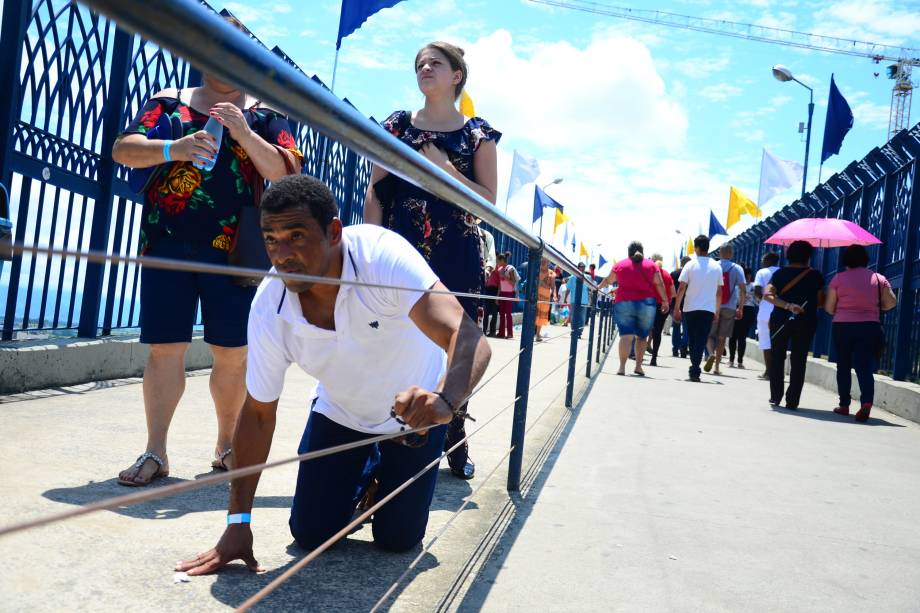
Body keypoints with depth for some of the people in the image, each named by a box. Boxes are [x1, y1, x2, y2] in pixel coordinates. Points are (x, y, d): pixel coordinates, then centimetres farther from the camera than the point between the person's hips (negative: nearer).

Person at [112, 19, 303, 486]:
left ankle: (226, 444, 18)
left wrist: (245, 134, -16)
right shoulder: (167, 101, 12)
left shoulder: (263, 115, 9)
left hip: (233, 250, -1)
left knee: (232, 353, 3)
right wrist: (173, 149, -18)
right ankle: (155, 453, 8)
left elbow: (287, 173, -3)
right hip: (167, 244, 1)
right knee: (165, 349, 0)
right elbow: (123, 150, 1)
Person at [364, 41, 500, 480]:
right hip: (401, 248, 1)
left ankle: (454, 442, 15)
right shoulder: (397, 124, 12)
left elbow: (489, 201, 3)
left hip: (456, 253, -1)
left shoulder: (478, 134, 8)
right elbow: (376, 192, 8)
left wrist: (446, 169, -10)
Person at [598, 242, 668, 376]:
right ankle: (638, 366, 9)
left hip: (624, 304, 0)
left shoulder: (620, 265, 9)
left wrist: (599, 287, 37)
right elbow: (659, 284, 3)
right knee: (641, 336, 11)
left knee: (626, 335, -5)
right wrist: (665, 301, 6)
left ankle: (622, 367, -14)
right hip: (646, 304, 0)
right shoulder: (651, 265, 9)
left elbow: (608, 280, 19)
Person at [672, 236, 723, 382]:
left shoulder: (690, 265, -2)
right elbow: (719, 292, 8)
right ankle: (695, 371, -12)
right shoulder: (716, 267, 5)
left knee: (692, 341, 13)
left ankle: (694, 369, 18)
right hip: (708, 309, 0)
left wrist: (676, 308, 1)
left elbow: (681, 289, -5)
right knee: (701, 341, -1)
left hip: (690, 308, 0)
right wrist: (717, 311, 16)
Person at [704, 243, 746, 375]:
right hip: (729, 308, 0)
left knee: (710, 335, 9)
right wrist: (740, 308, 1)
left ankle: (711, 353, -20)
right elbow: (742, 290, -5)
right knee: (722, 338, 9)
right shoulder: (737, 269, 1)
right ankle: (716, 366, 9)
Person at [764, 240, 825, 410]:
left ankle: (775, 397, 14)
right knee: (798, 361, 5)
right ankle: (792, 401, 3)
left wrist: (787, 306, -18)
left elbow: (767, 295, -13)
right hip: (806, 322, -1)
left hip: (780, 320, 1)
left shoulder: (780, 273, 1)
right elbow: (821, 302, 2)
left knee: (777, 358, 13)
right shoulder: (815, 275, -1)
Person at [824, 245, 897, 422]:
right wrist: (874, 308, 18)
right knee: (865, 366, -2)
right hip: (870, 327, 1)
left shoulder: (839, 278, -3)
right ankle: (867, 401, -25)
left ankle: (844, 405, 16)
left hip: (842, 327, -1)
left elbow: (828, 307, -3)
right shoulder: (879, 278, 3)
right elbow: (891, 303, 1)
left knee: (843, 367, 12)